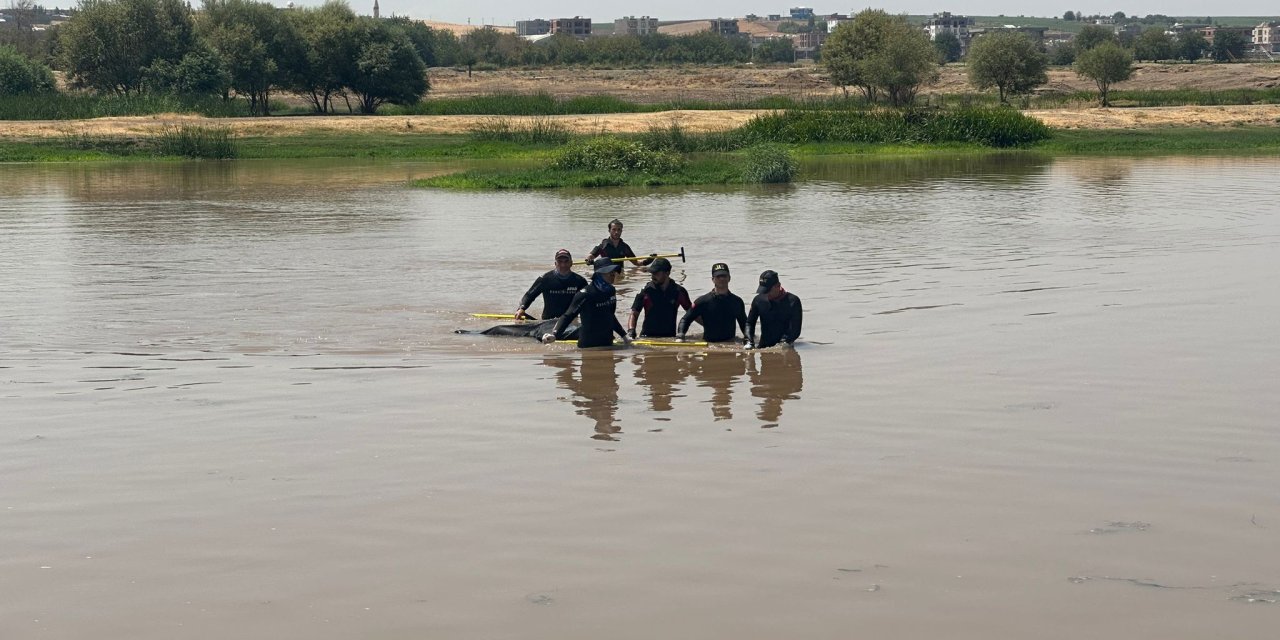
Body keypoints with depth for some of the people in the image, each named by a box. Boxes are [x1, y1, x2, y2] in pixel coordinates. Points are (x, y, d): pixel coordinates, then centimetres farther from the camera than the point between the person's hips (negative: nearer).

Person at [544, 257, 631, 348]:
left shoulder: (611, 291, 6)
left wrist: (624, 336, 26)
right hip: (588, 345, -7)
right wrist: (554, 334, -34)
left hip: (608, 343, 7)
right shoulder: (585, 294, -16)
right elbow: (568, 316, -20)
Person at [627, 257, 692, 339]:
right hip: (647, 336, -1)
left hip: (670, 337, 1)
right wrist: (631, 331, -18)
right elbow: (634, 314, -1)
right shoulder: (646, 291, -1)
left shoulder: (678, 291, 3)